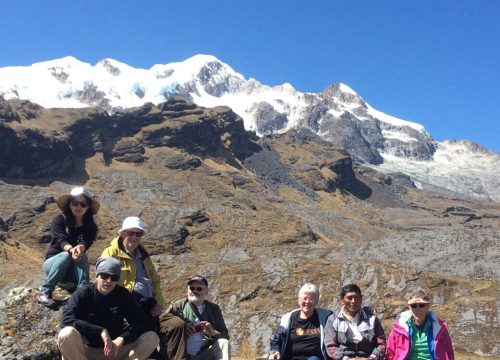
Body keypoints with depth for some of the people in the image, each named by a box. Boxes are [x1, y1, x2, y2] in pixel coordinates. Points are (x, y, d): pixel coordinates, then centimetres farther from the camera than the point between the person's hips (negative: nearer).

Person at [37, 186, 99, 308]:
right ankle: (45, 292, -32)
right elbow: (61, 240, -26)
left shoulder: (91, 227, -4)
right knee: (66, 255, -33)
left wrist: (80, 248, -48)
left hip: (74, 271, 2)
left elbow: (85, 243, -21)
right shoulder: (59, 220, -10)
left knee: (81, 255, -30)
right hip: (53, 263, -2)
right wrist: (71, 249, -50)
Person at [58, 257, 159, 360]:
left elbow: (139, 323, -5)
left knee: (152, 338, -17)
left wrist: (121, 339, -24)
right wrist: (100, 331, -30)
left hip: (114, 351, 3)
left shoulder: (123, 295, 0)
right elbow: (66, 320, -23)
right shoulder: (83, 293, -8)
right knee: (67, 334, -35)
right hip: (85, 350, -3)